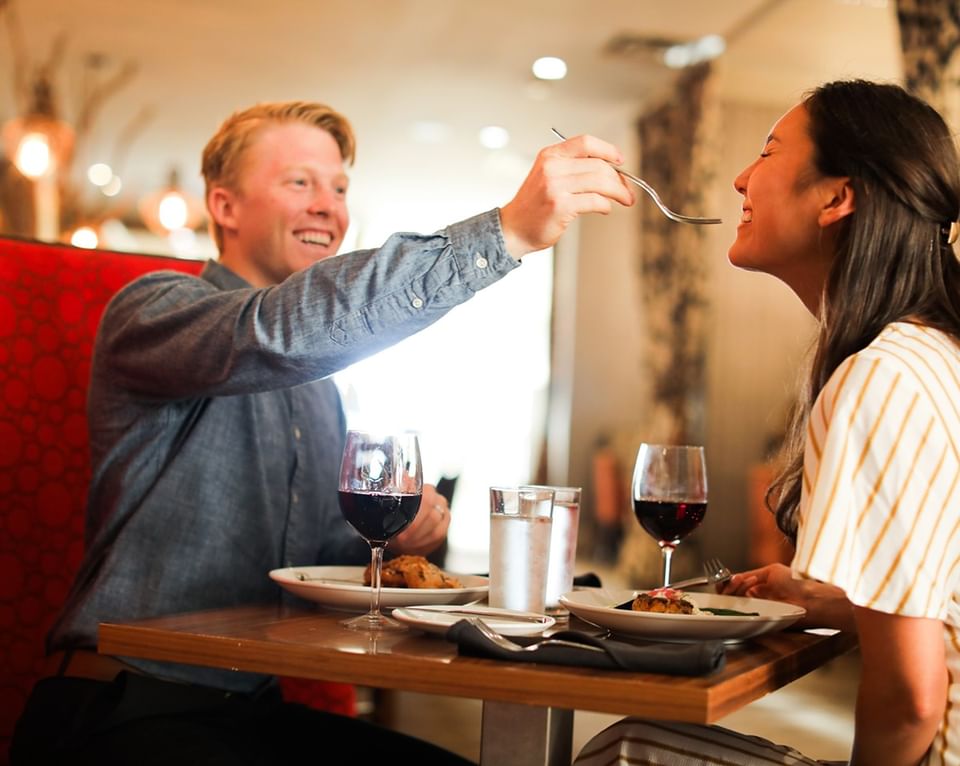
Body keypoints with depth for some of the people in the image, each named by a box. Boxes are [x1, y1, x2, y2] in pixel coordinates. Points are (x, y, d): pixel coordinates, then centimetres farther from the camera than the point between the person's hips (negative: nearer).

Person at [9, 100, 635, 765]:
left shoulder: (318, 385, 17)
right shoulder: (154, 310, -8)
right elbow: (280, 330, -31)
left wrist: (389, 539, -2)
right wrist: (507, 231, -36)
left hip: (256, 710, 7)